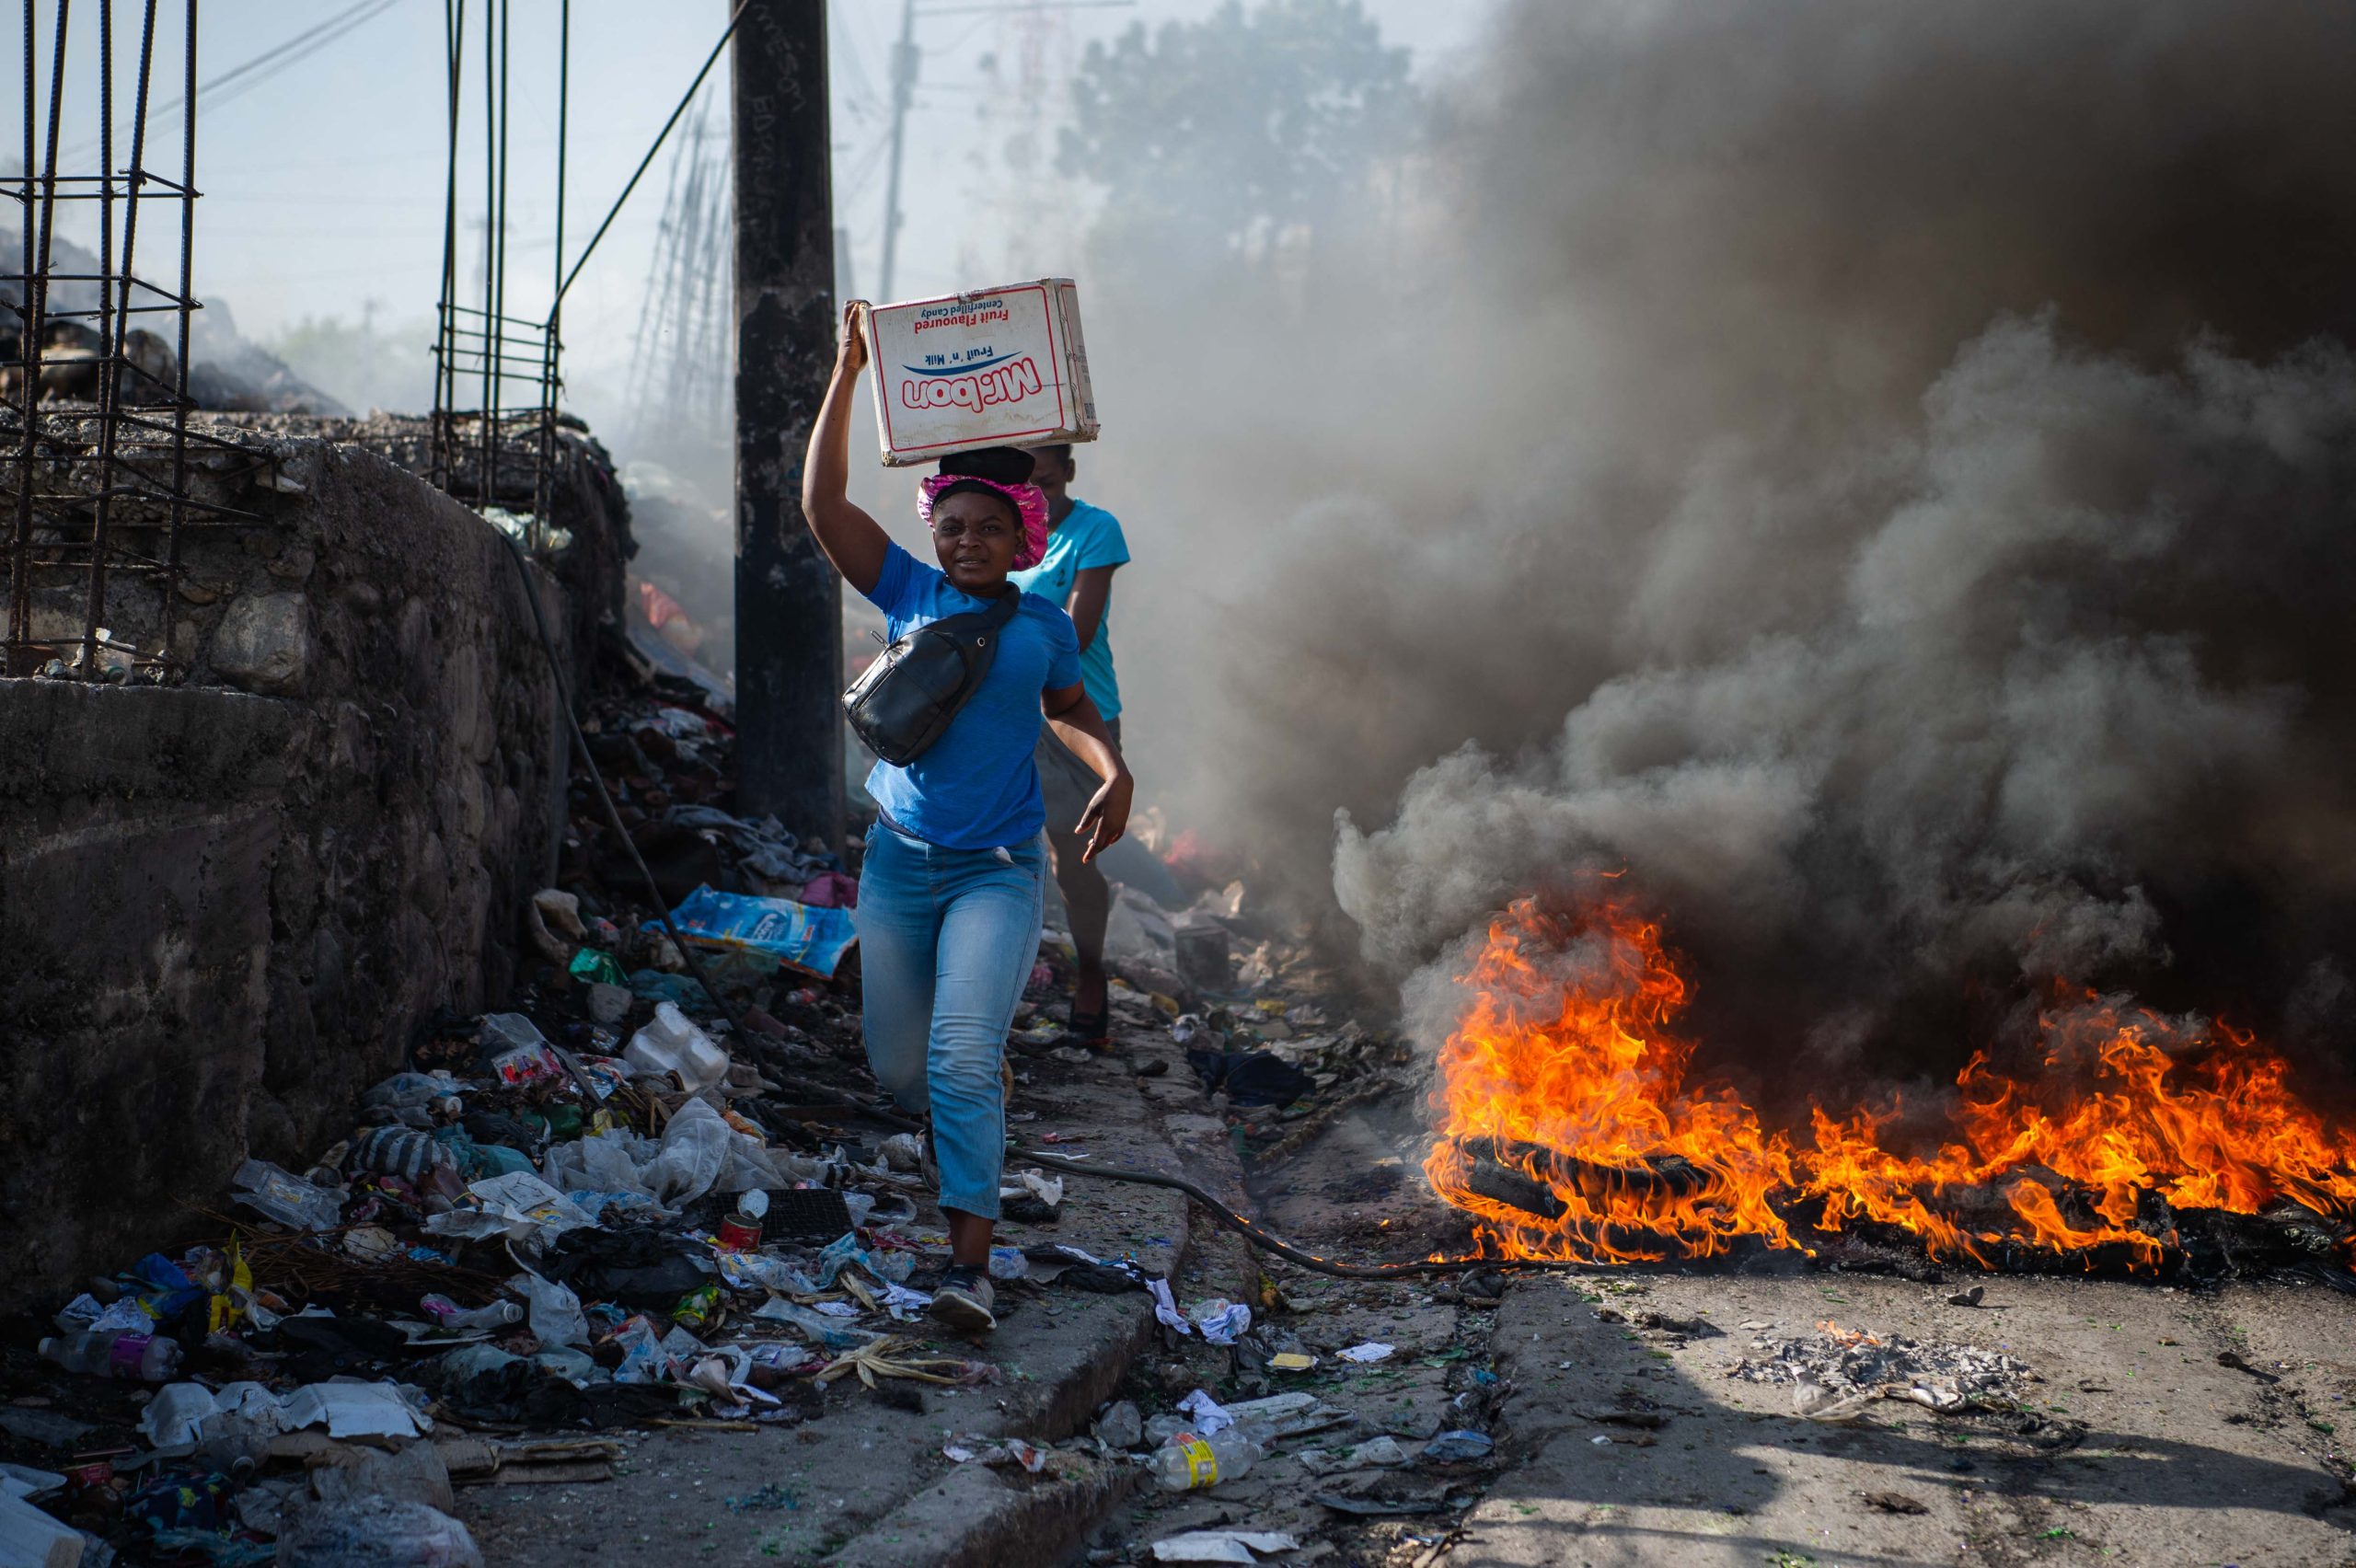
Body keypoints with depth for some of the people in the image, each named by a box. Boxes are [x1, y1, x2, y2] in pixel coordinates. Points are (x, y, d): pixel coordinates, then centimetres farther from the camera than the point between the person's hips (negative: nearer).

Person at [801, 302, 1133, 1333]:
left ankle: (970, 1264, -18)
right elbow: (823, 505, -8)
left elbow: (1069, 708, 24)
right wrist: (847, 375, -11)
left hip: (1000, 868, -2)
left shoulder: (1044, 625, 4)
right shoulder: (909, 593, 2)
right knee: (898, 1067, 9)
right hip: (900, 861, 2)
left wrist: (1115, 775, 5)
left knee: (962, 1056, -18)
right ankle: (969, 1123, 45)